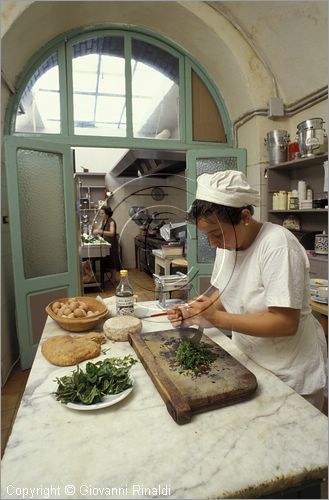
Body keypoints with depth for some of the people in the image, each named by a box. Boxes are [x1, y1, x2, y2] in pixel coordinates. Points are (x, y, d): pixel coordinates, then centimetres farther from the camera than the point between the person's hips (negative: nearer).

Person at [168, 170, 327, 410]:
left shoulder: (278, 246, -27)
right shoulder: (228, 243, -4)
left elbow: (286, 323, -30)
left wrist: (216, 318, -30)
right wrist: (193, 313, -10)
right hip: (248, 362, 7)